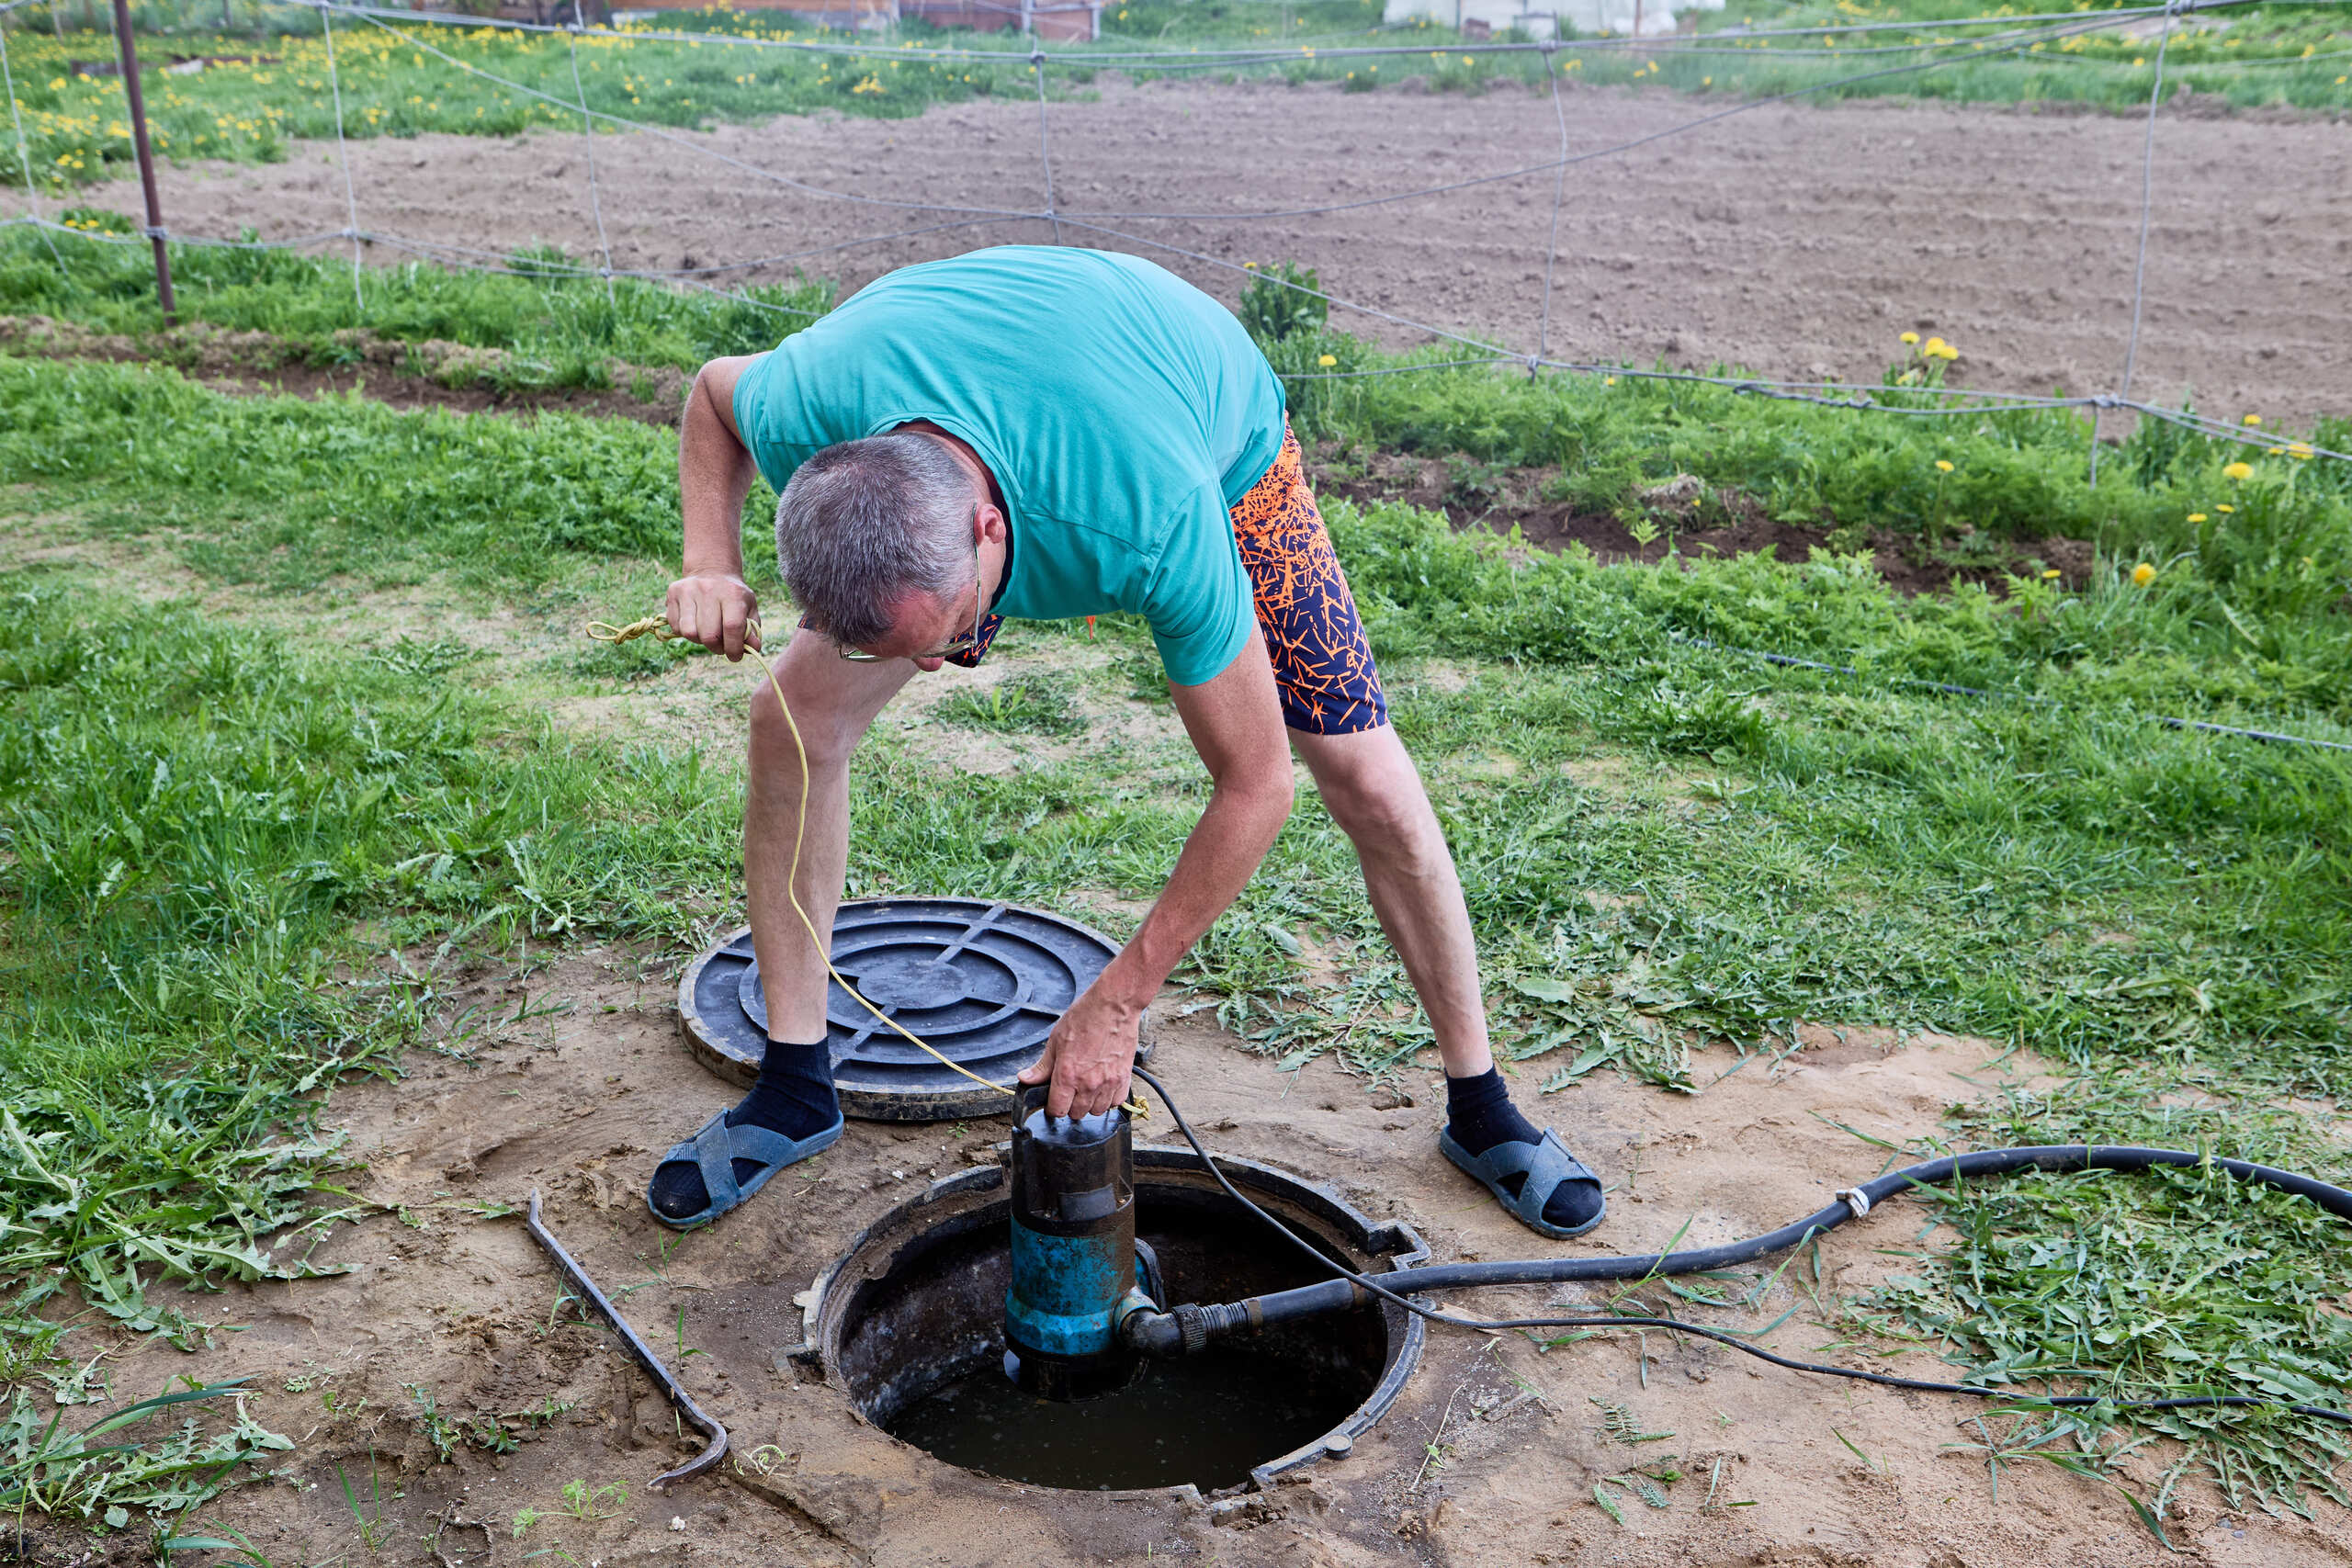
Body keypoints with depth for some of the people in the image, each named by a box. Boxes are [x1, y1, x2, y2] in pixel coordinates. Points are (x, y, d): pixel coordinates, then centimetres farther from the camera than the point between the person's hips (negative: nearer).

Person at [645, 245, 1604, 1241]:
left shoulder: (1158, 524, -48)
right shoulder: (807, 411, -38)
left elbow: (1255, 787, -33)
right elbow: (715, 388, -8)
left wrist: (1115, 1004, -27)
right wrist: (710, 562, -28)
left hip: (1220, 438, -3)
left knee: (1373, 791, -9)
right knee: (795, 715, -11)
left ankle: (1480, 1107, 14)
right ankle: (794, 1088, 6)